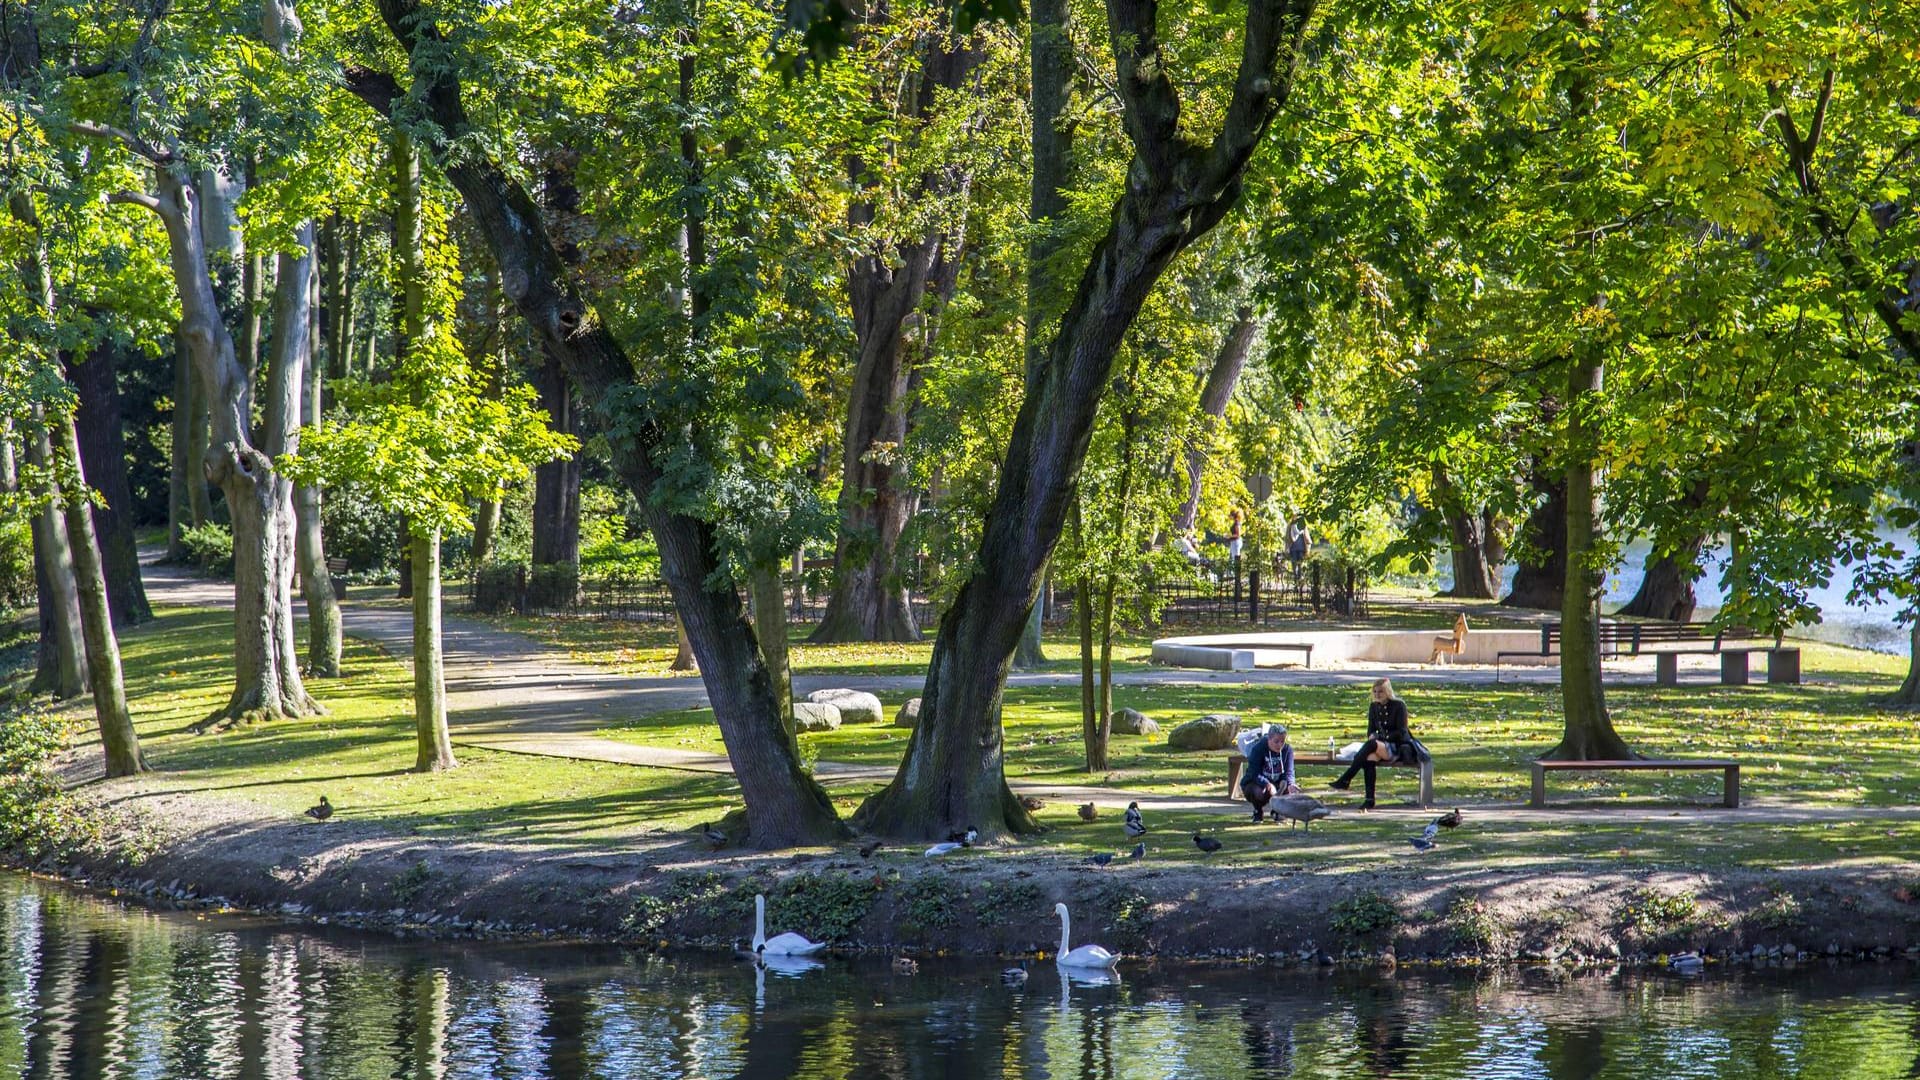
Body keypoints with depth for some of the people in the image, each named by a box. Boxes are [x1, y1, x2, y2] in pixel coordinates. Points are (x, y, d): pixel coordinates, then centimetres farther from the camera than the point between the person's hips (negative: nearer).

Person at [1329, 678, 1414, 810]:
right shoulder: (1374, 707, 12)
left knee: (1371, 745, -35)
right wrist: (1372, 735, -8)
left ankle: (1345, 780, -37)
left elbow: (1401, 732, -8)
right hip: (1382, 746, 5)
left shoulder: (1399, 706, -4)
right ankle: (1369, 799, -36)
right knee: (1369, 758, -31)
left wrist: (1382, 737, -16)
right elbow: (1371, 730, 16)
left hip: (1399, 746, -5)